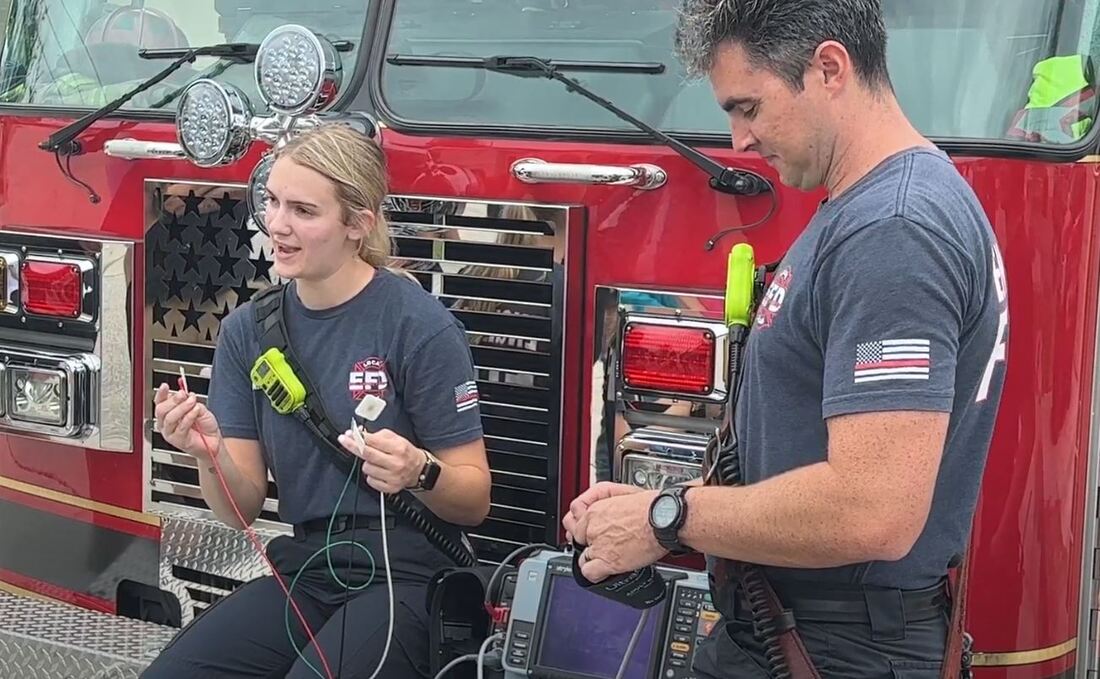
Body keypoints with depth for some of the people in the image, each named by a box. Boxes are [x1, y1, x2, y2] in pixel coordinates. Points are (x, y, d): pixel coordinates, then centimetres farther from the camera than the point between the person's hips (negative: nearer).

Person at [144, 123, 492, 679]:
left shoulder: (422, 327, -11)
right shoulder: (247, 329, 5)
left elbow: (474, 502, -5)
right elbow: (242, 510, 4)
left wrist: (419, 472, -27)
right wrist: (210, 454, -17)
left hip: (405, 575, -4)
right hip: (303, 569, 4)